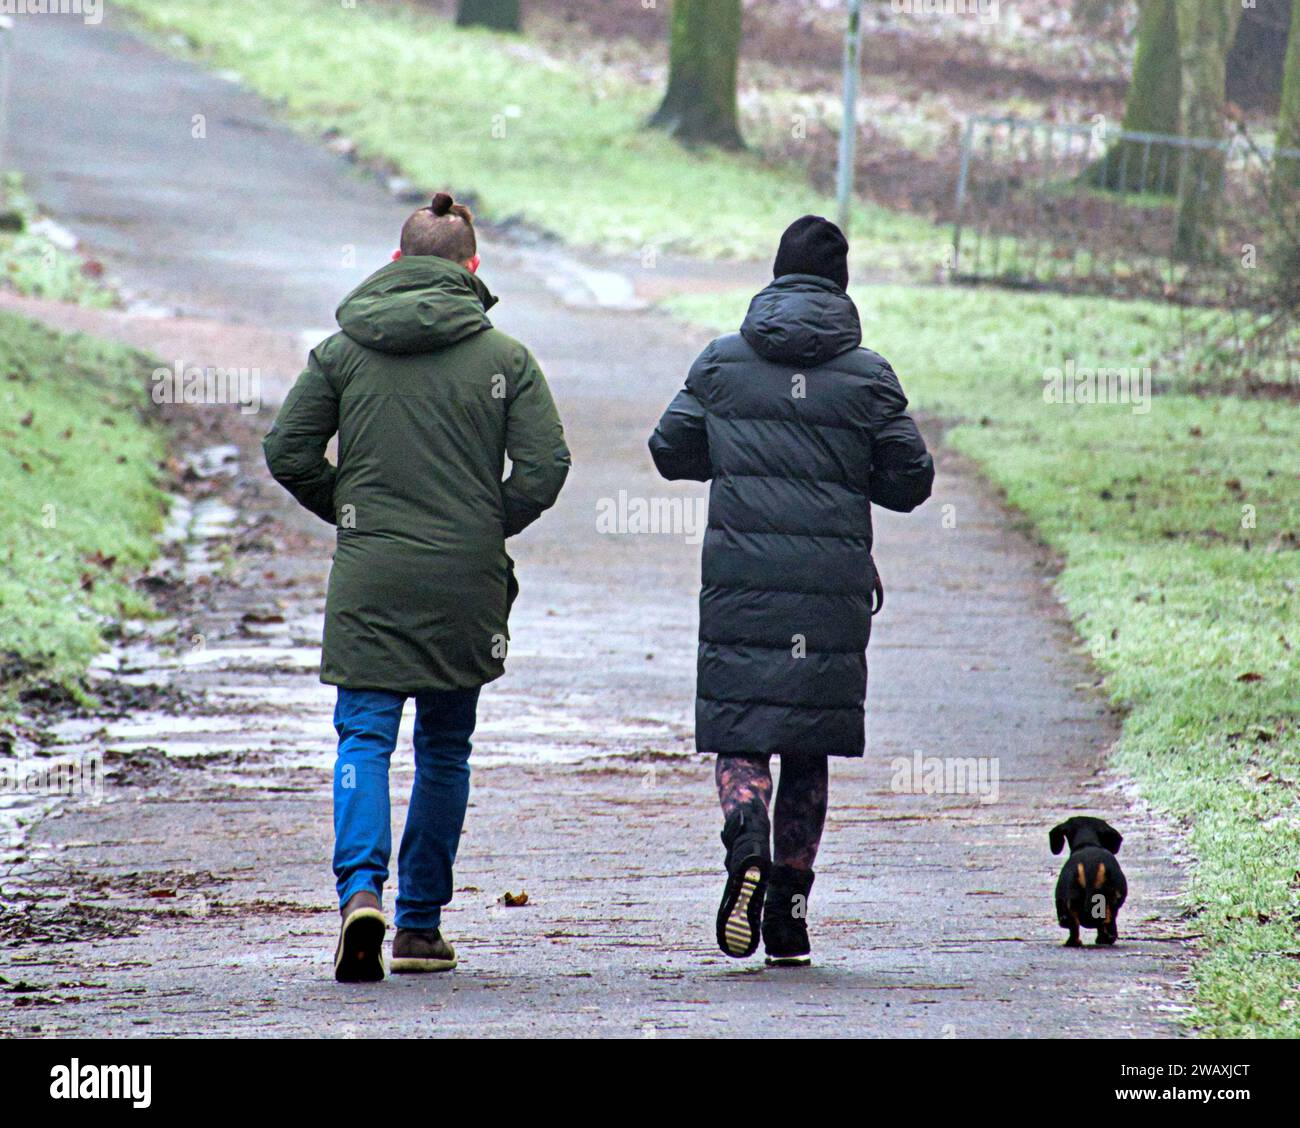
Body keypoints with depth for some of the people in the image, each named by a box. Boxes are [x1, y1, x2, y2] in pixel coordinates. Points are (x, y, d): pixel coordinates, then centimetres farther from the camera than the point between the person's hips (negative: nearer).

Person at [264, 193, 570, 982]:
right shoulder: (505, 358, -1)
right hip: (466, 583, 0)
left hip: (369, 579, 0)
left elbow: (288, 453, 1)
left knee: (364, 737, 0)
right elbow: (546, 466, -7)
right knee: (446, 746, 12)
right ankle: (421, 925, 15)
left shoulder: (342, 351, 2)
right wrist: (490, 526, 9)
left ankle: (362, 887, -24)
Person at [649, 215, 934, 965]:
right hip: (833, 586, 0)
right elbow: (911, 481, 2)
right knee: (809, 747, 10)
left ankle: (747, 847, -27)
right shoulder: (868, 376, 0)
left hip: (740, 583, 0)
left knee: (740, 732, 3)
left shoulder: (722, 362, 3)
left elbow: (670, 450, 9)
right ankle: (789, 905, 9)